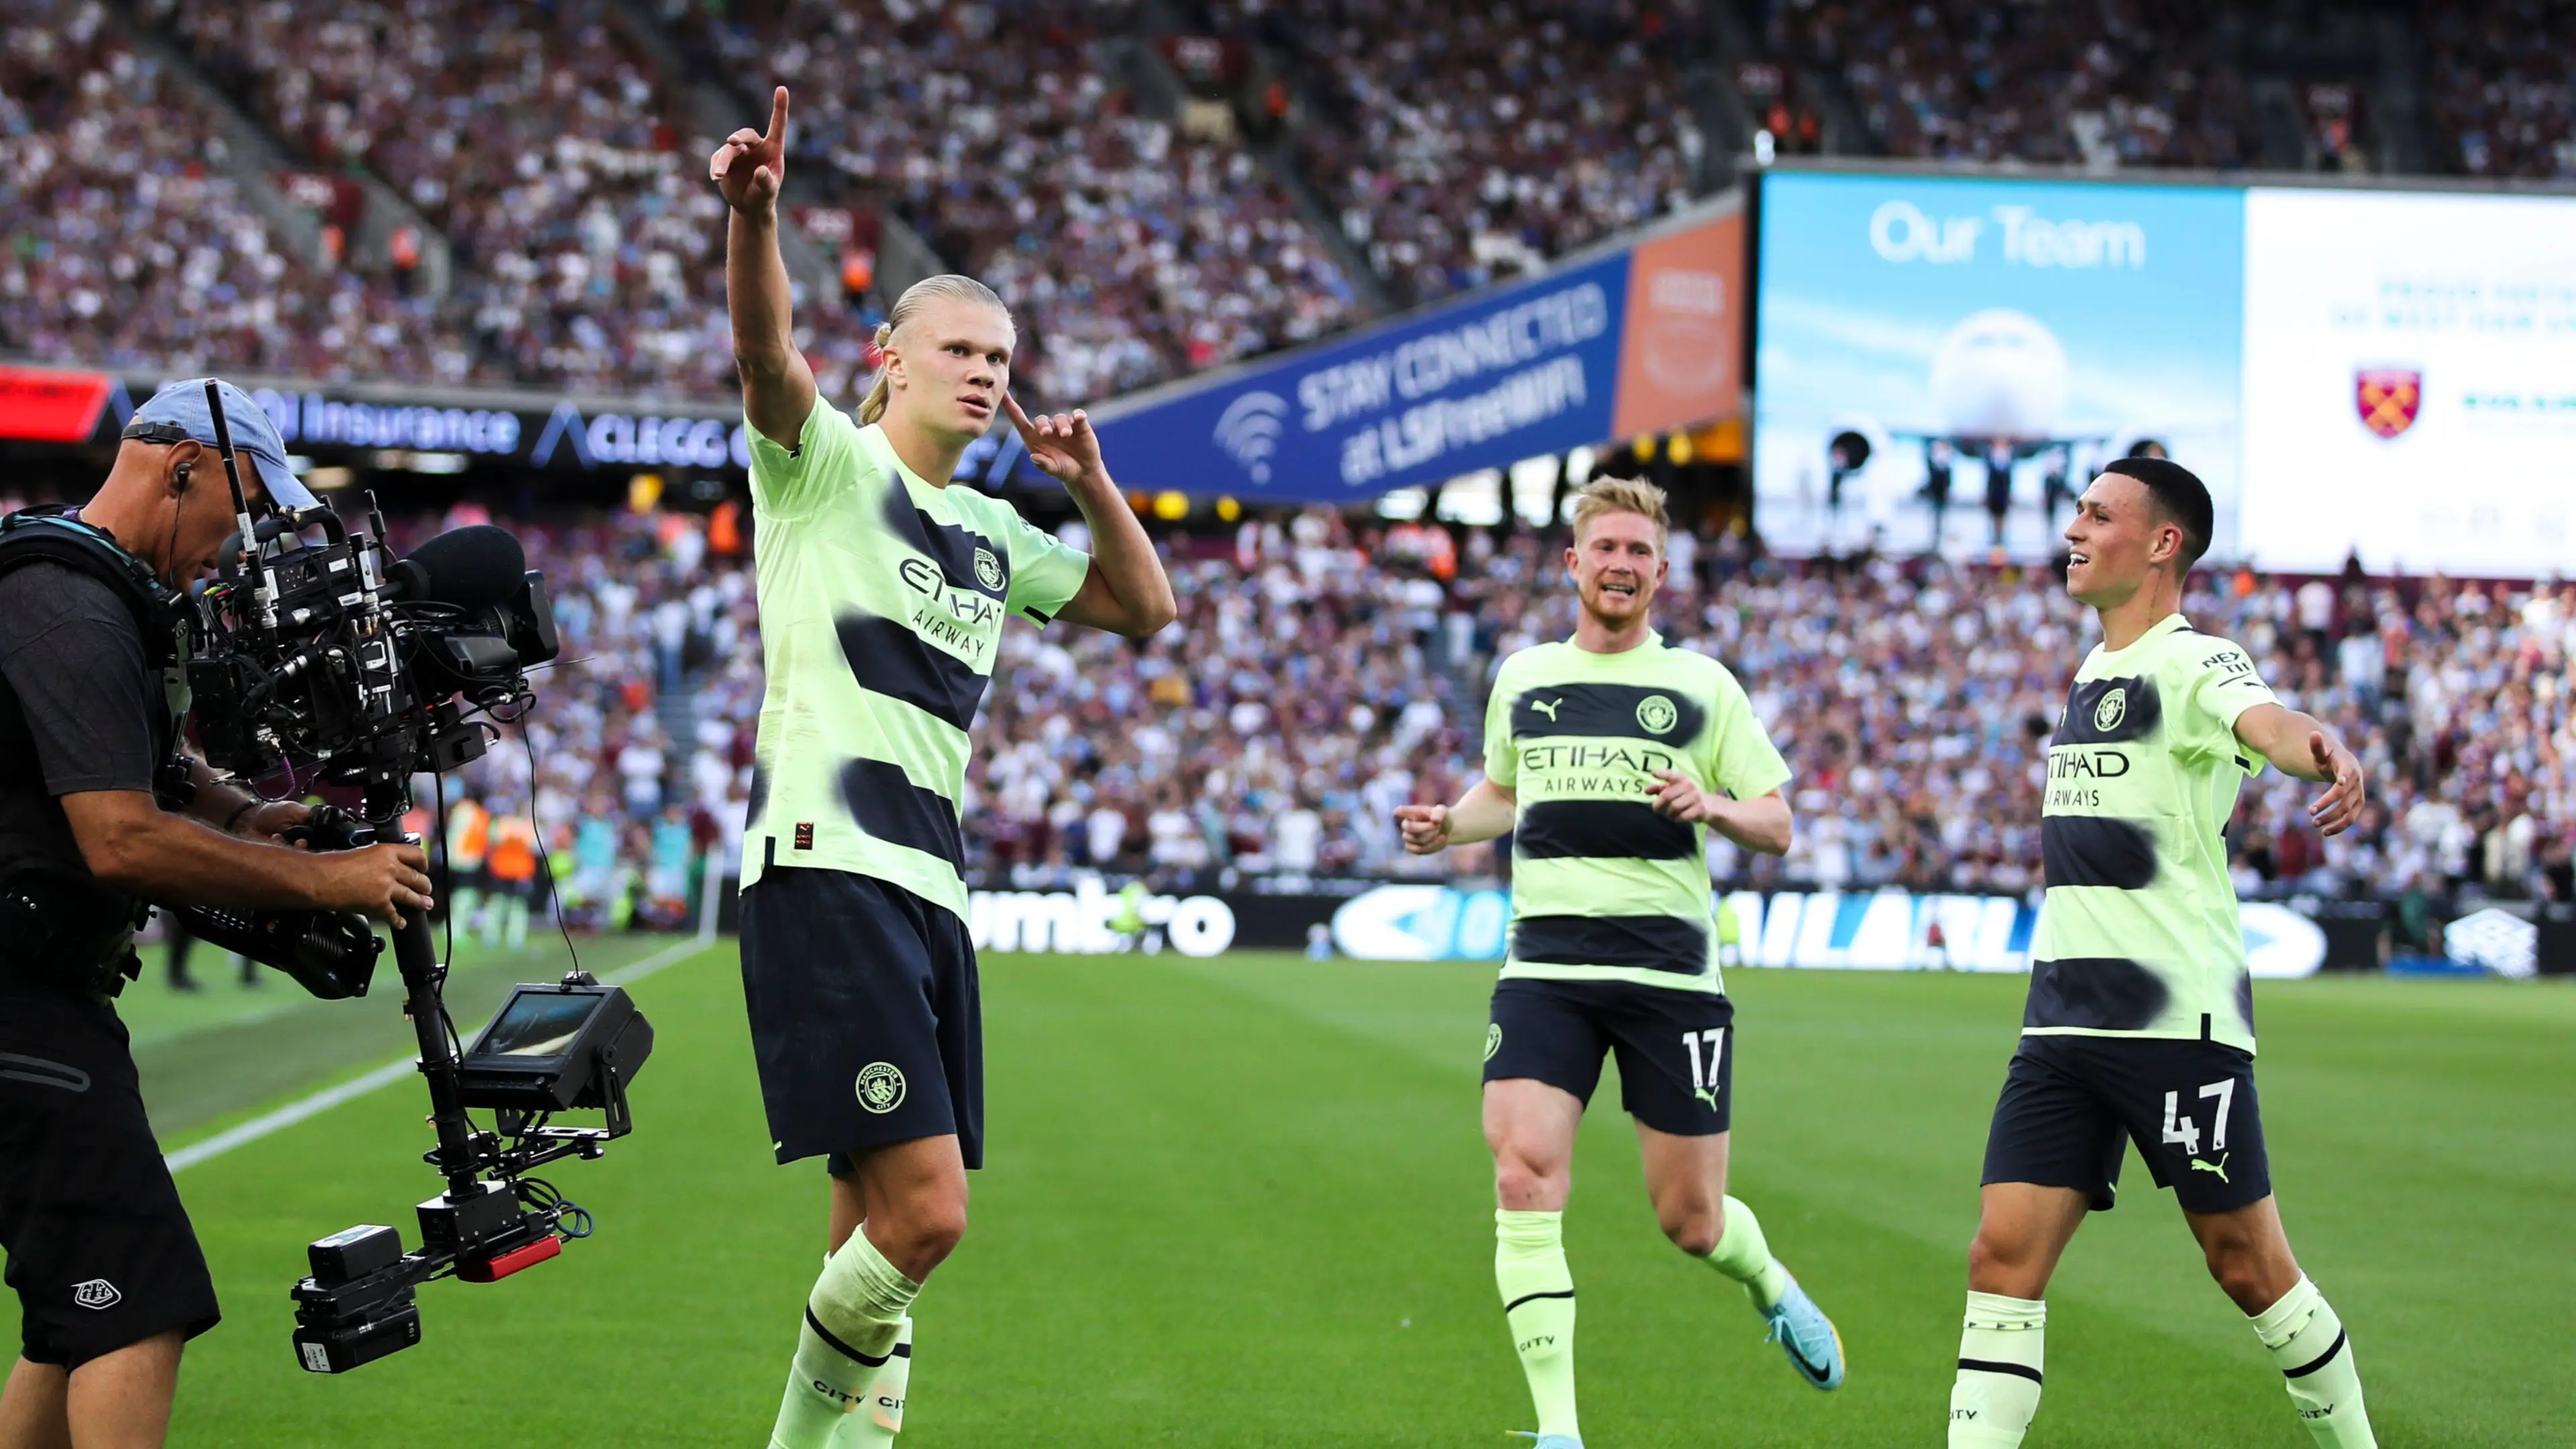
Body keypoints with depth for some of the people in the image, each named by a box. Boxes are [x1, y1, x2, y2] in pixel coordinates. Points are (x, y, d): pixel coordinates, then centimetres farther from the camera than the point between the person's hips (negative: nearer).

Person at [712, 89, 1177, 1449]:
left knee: (884, 1228, 7)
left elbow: (1147, 607, 31)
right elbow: (764, 352, -20)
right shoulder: (829, 464, 1)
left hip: (932, 890, 8)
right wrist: (753, 216, -40)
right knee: (924, 1210, -18)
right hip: (825, 871, -8)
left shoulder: (992, 537, 21)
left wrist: (1092, 486, 14)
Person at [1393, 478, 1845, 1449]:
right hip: (1547, 965, 1)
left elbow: (1776, 827, 6)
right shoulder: (1522, 679, 13)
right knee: (1525, 1182, -18)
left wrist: (1713, 806, -15)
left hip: (1670, 969, -1)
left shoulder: (1701, 686, 6)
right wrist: (1449, 825, 9)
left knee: (1690, 1221, 3)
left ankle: (1771, 1287, 41)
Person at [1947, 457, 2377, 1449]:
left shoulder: (2191, 663, -10)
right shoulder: (2092, 677, 16)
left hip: (2178, 1020, -7)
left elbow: (2266, 720, -34)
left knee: (2247, 1264, 2)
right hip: (2063, 1021, 7)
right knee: (2003, 1255, -4)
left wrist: (2324, 752, -56)